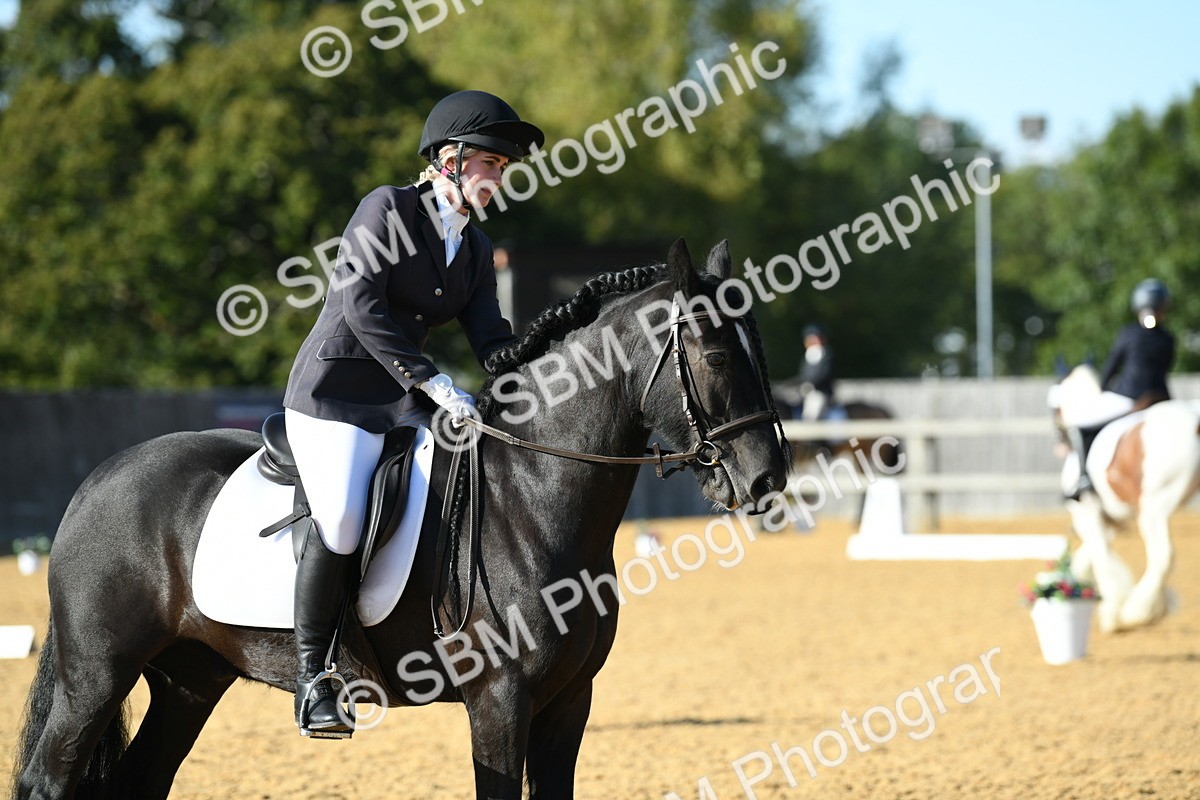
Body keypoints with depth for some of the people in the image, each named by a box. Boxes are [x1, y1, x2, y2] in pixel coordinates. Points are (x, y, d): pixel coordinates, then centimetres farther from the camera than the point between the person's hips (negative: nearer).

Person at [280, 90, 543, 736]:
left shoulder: (475, 249, 13)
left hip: (402, 403, 8)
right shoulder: (388, 208, -9)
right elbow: (361, 304, -20)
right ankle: (312, 673, -12)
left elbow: (491, 337, 5)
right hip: (333, 392, -8)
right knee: (342, 522, -26)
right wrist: (433, 382, -26)